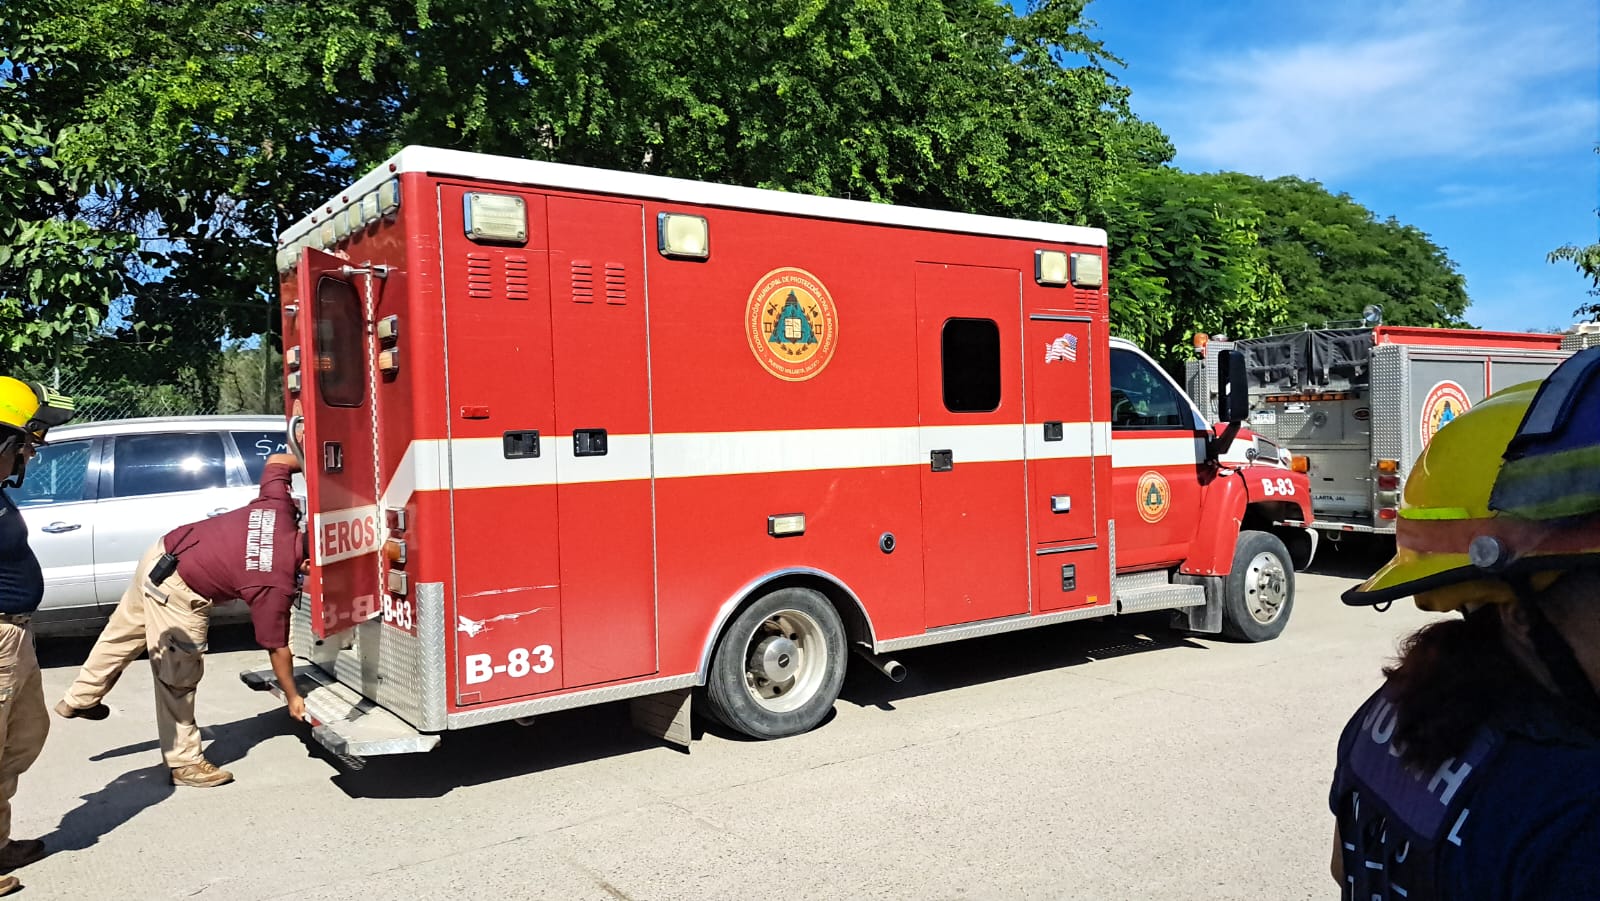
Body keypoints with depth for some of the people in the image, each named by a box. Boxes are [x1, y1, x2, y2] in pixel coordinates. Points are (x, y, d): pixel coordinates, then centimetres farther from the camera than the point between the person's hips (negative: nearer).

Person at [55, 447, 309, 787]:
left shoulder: (278, 507, -11)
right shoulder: (275, 584, -23)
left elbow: (276, 462, 7)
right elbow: (277, 647, -13)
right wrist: (293, 698, -2)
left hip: (160, 555, 8)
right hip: (178, 593, -8)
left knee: (123, 632, 28)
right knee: (179, 676, 5)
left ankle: (79, 699, 51)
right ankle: (185, 762, 19)